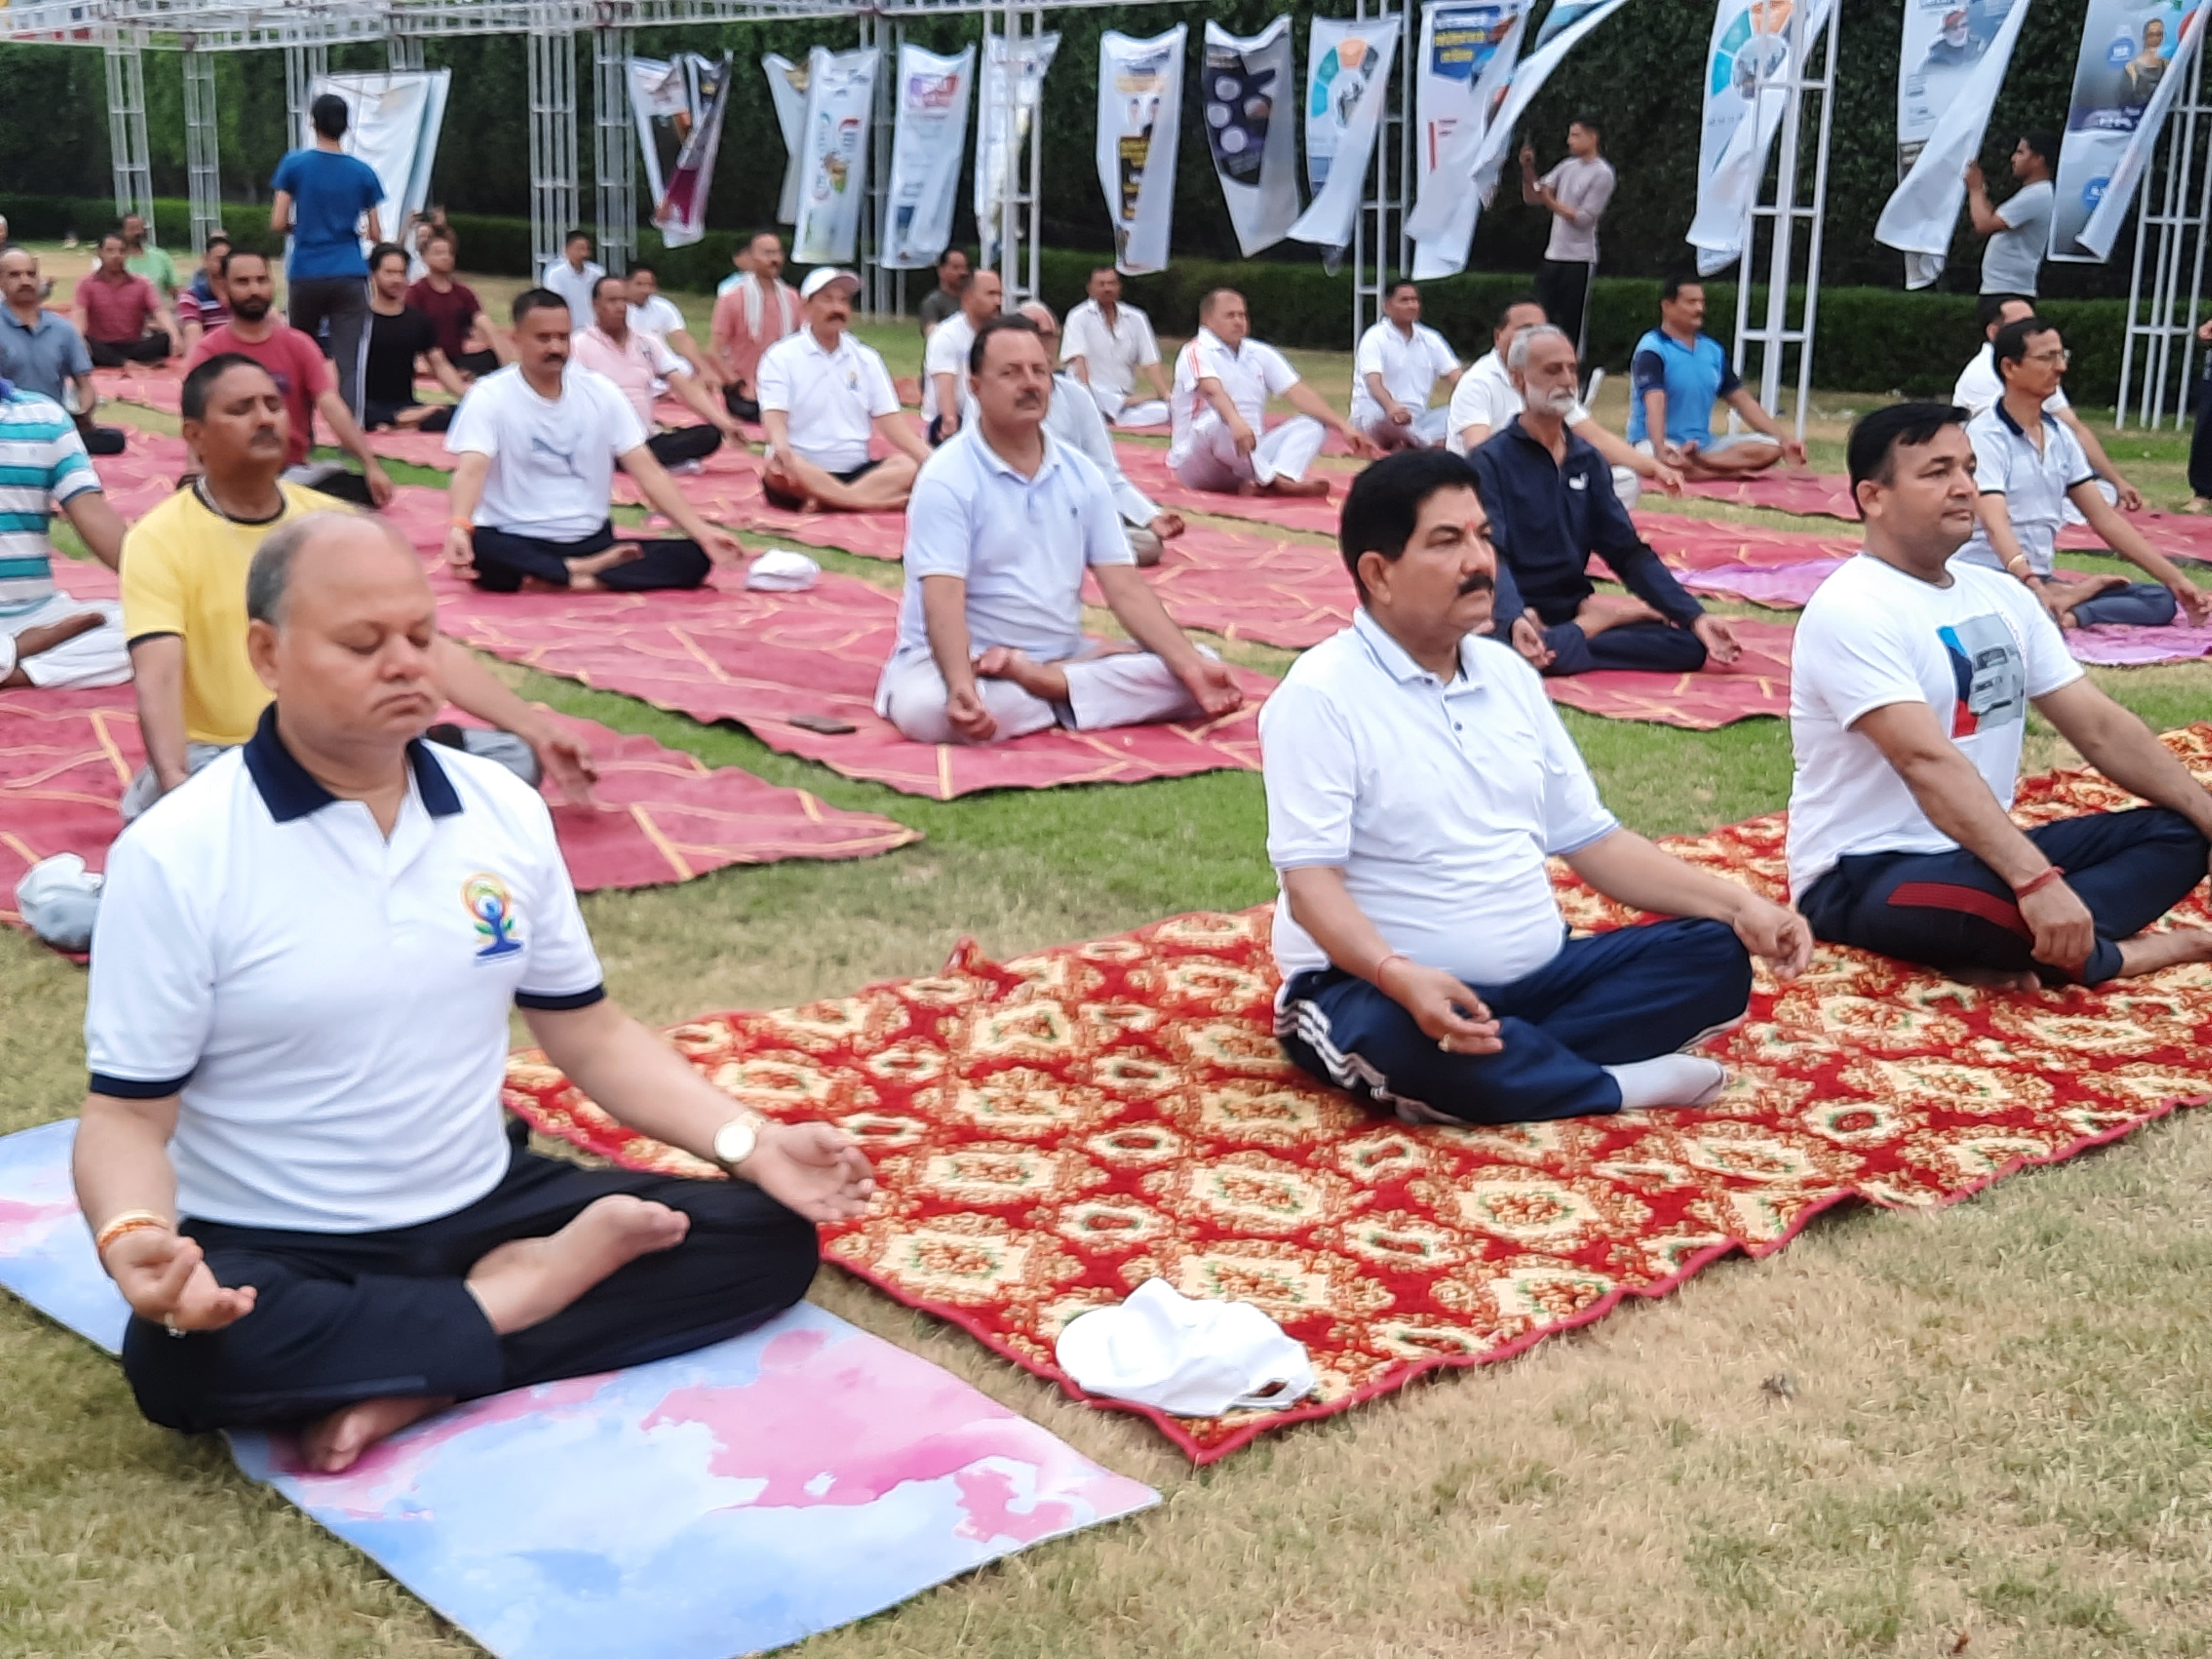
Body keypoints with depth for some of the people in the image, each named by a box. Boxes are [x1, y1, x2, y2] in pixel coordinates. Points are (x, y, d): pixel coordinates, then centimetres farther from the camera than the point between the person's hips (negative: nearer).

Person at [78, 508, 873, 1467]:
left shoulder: (504, 812, 1)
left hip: (484, 1210, 5)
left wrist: (750, 1142, -5)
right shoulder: (178, 855, -12)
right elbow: (128, 1115, -11)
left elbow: (589, 1031, 9)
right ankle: (533, 1295, -16)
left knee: (771, 1234, -10)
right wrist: (132, 1240, -34)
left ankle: (418, 1382, -18)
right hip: (276, 1250, -4)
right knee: (182, 1359, -37)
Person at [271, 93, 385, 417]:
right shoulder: (363, 172, 4)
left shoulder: (294, 165, 0)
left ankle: (302, 434, 24)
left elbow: (277, 225, -2)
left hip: (306, 277, 0)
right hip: (350, 278, 0)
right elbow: (375, 235, 7)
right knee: (348, 364, -7)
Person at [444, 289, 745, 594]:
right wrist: (459, 527, -44)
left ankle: (585, 578, -25)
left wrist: (701, 531, -12)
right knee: (478, 549, -40)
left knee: (696, 556, -18)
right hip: (516, 542, -4)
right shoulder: (489, 396, -6)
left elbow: (648, 471, 2)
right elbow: (471, 470, -21)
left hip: (593, 541, 4)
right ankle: (589, 571, -24)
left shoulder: (601, 392, 5)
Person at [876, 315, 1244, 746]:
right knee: (924, 707, -40)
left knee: (1193, 672, -12)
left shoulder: (1081, 475, 6)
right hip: (968, 658, -5)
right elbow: (944, 598, -22)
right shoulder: (947, 478, -11)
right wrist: (962, 687, -41)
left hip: (1063, 656, 5)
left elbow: (1124, 588, 2)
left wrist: (1191, 666, -13)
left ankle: (1045, 680, -21)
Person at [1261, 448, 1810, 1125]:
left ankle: (1496, 1069, -20)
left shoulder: (1508, 674, 11)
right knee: (1405, 1040, -40)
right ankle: (1621, 1086, -16)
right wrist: (1399, 975, -39)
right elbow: (1310, 882, -19)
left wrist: (1739, 905, 2)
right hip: (1372, 989, -7)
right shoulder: (1322, 694, -12)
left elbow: (1592, 839, 14)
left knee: (1715, 955, -6)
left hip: (1533, 979, 7)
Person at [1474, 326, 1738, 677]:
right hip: (1517, 618, -4)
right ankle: (1596, 626, -13)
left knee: (1690, 643, -16)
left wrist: (1695, 617, -3)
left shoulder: (1588, 460, 12)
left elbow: (1629, 552, 10)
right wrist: (1515, 621, -41)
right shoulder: (1490, 461, -7)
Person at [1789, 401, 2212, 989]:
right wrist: (2035, 880, -39)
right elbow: (1927, 762, -29)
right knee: (2004, 909, -39)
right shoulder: (1850, 610, -17)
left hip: (1980, 854, 9)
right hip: (1862, 874, -9)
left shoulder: (2002, 596, 10)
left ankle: (2014, 951, -20)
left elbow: (2100, 727, 11)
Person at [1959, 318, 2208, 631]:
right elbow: (1995, 524, -25)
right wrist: (2034, 588, -43)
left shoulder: (2059, 435, 12)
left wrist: (2177, 580, 8)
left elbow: (2104, 518, 14)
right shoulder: (1985, 435, -11)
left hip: (2044, 581, 8)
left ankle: (2062, 610, -23)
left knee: (2160, 600, -9)